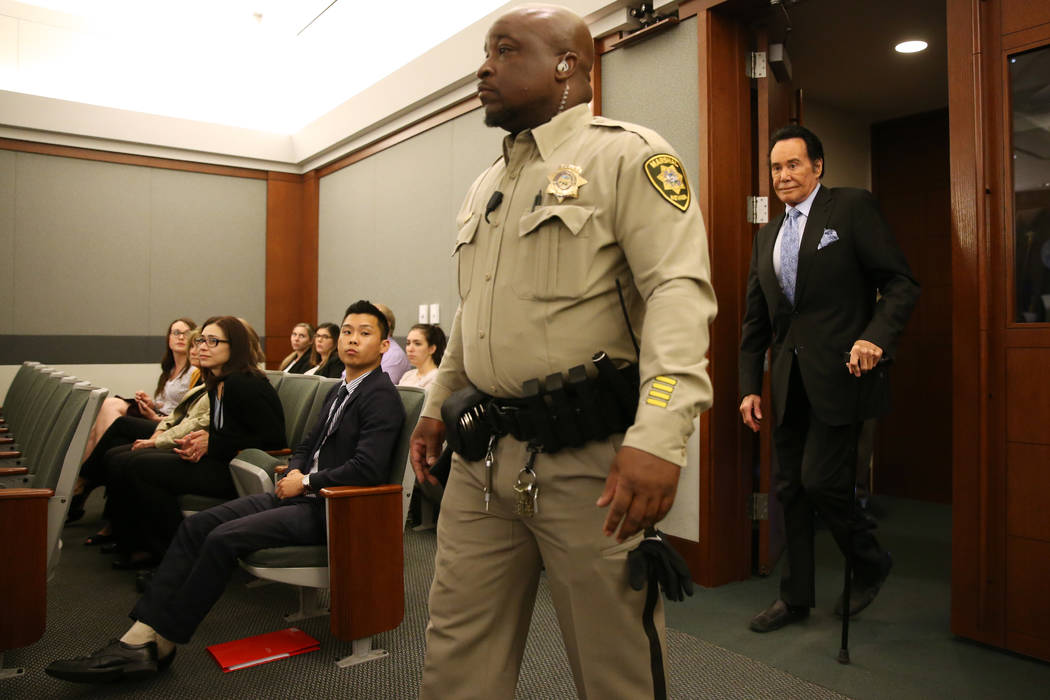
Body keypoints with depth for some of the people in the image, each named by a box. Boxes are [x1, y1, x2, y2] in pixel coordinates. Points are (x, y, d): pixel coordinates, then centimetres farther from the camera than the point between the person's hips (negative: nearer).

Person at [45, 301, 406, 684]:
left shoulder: (381, 396, -12)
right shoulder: (339, 391, 18)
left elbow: (367, 468, -23)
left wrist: (305, 482, -13)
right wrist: (292, 472, 3)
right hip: (303, 494, 9)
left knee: (224, 537, -21)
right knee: (196, 525, -4)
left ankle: (160, 645, -5)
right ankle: (139, 637, -6)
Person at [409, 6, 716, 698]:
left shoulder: (628, 154, -4)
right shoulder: (486, 186, 20)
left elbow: (681, 289, -17)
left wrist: (659, 436, -28)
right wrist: (437, 406, 23)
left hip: (589, 459, -6)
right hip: (481, 459, 7)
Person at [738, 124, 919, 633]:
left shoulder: (852, 207, 0)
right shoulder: (767, 236, 17)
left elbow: (901, 283, -5)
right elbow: (755, 321, 16)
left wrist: (875, 338, -20)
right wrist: (750, 386, 11)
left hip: (838, 374, -6)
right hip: (789, 381, 6)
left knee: (821, 481, -8)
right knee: (791, 490, 10)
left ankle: (871, 564, 22)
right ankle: (795, 597, 24)